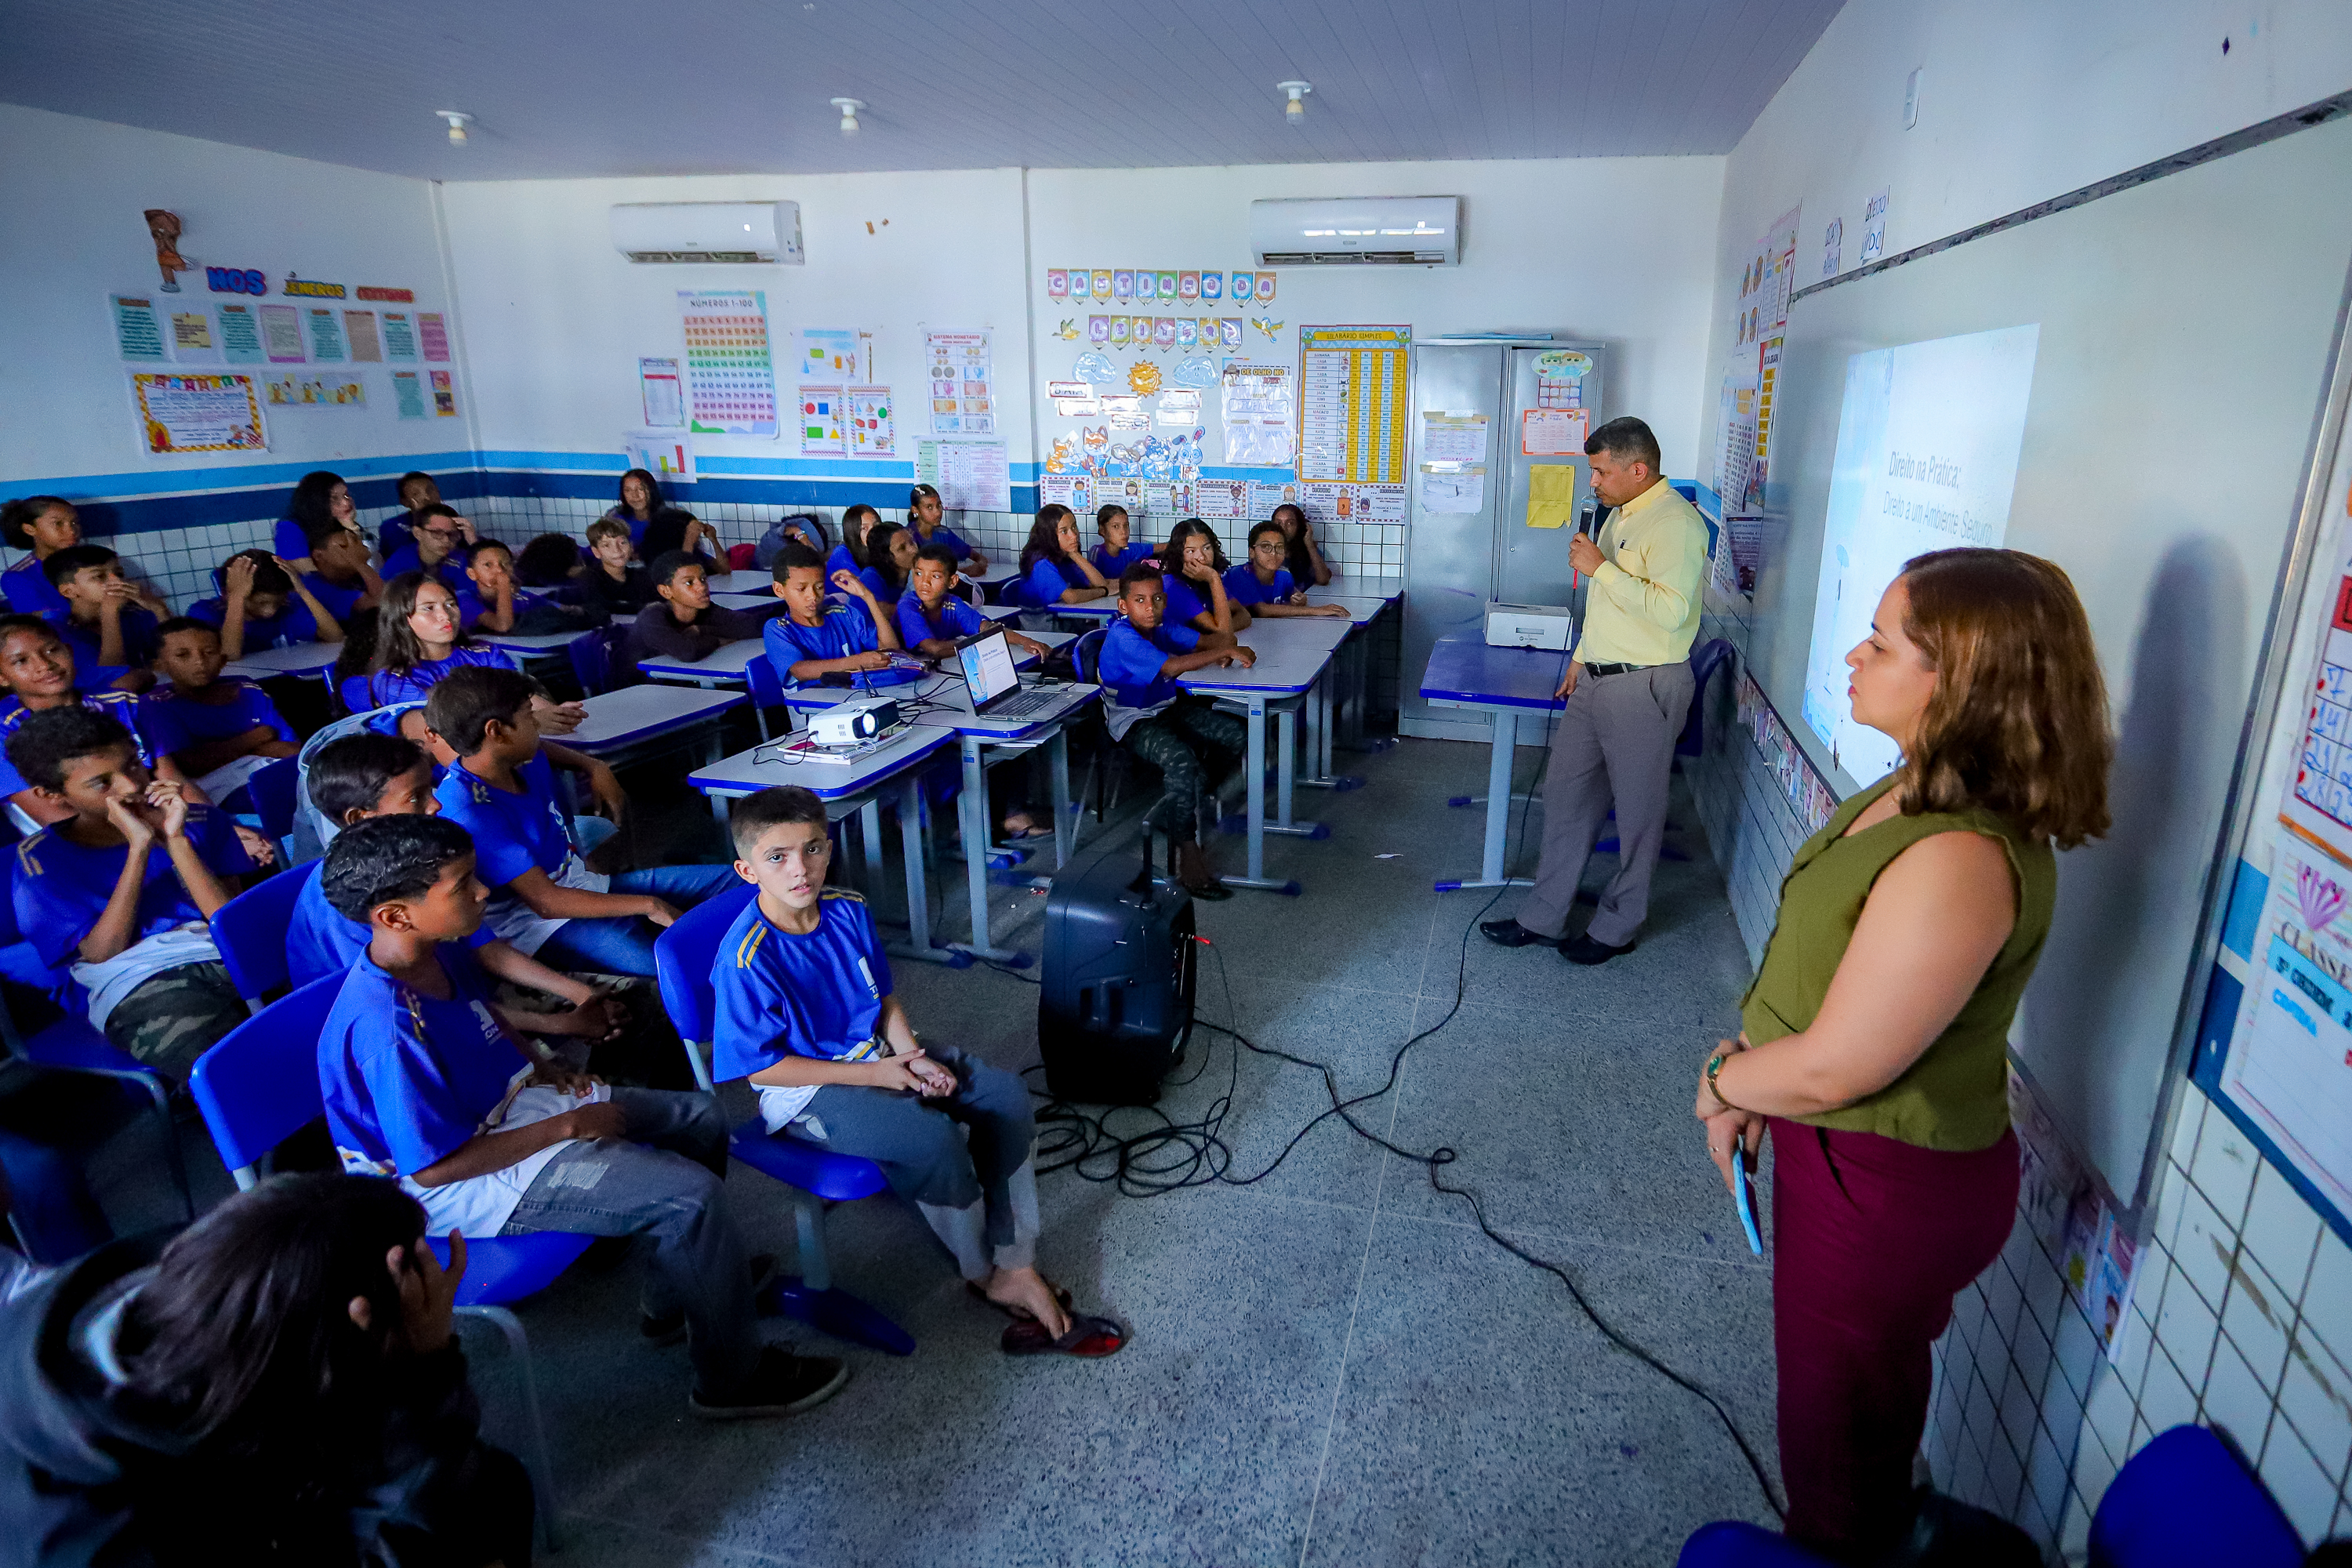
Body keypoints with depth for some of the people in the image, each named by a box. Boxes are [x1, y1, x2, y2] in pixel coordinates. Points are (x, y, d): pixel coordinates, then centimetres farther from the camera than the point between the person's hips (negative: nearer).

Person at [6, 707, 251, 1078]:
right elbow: (104, 953, -1)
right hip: (142, 988, -3)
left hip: (235, 960, 3)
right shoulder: (44, 858, 11)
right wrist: (139, 847, -6)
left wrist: (175, 840, -6)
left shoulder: (200, 821, 15)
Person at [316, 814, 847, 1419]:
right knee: (692, 1196, -20)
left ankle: (674, 1301, 26)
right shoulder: (389, 1031, -33)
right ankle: (733, 1378, 0)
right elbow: (435, 1166, -28)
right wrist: (568, 1126, -22)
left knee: (701, 1119, 9)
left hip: (513, 1099, 10)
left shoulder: (437, 952, -5)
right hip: (465, 1184, -9)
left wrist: (540, 1063, 4)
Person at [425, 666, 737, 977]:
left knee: (729, 881, 1)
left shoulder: (524, 762, 3)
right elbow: (545, 901, -25)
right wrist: (649, 905, -22)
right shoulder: (470, 814, -23)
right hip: (544, 925, -10)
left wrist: (597, 768, 20)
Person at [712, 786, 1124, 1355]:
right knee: (932, 1139, -30)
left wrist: (911, 1054, -9)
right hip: (807, 1090, -7)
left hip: (875, 1052, 8)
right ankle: (983, 1277, -2)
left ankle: (1015, 1268, -4)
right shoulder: (746, 961, -23)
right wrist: (875, 1075, -18)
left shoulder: (847, 911, -3)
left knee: (1006, 1095, -8)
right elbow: (761, 1066, -19)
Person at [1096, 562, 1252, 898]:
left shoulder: (1161, 626, 3)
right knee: (1182, 761, -34)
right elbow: (1171, 666, -34)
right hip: (1133, 722, -9)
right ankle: (1188, 854, -23)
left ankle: (1170, 811, 9)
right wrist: (1226, 650, -31)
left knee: (1236, 736, 0)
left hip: (1169, 708, 9)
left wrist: (1223, 648, -20)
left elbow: (1208, 639, 6)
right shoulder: (1122, 637, -22)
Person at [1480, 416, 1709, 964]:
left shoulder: (1675, 523, -16)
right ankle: (1542, 918, 21)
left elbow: (1670, 608, -28)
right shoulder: (1622, 515, 15)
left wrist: (1600, 568, -23)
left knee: (1636, 811, 6)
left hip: (1643, 686, -9)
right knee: (1565, 795, 11)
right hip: (1596, 677, 10)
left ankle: (1617, 927, 21)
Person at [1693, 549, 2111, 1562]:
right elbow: (1825, 956, 6)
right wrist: (1745, 1075, -3)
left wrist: (1722, 1083, -10)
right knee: (1866, 1390, 32)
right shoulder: (1926, 790, -3)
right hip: (1852, 1151, 9)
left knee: (1839, 1414, 18)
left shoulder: (1957, 863, -34)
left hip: (1887, 1183, -9)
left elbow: (1830, 1070, -28)